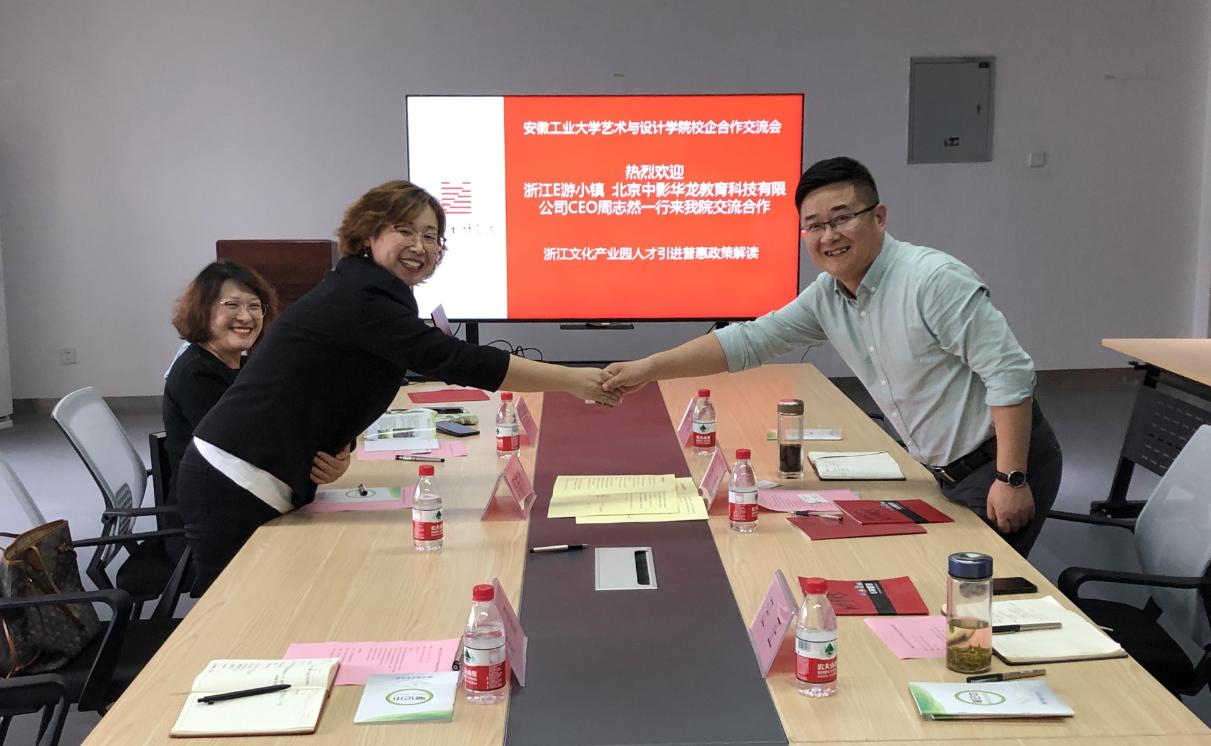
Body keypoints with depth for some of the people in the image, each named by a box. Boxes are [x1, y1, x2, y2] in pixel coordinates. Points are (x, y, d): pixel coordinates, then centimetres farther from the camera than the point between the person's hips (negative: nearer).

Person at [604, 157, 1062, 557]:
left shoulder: (934, 280, -22)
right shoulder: (825, 298, 1)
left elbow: (1009, 373, -22)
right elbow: (749, 341, 2)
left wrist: (1011, 479, -24)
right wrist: (649, 369, -6)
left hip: (1001, 462, -7)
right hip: (944, 474, 7)